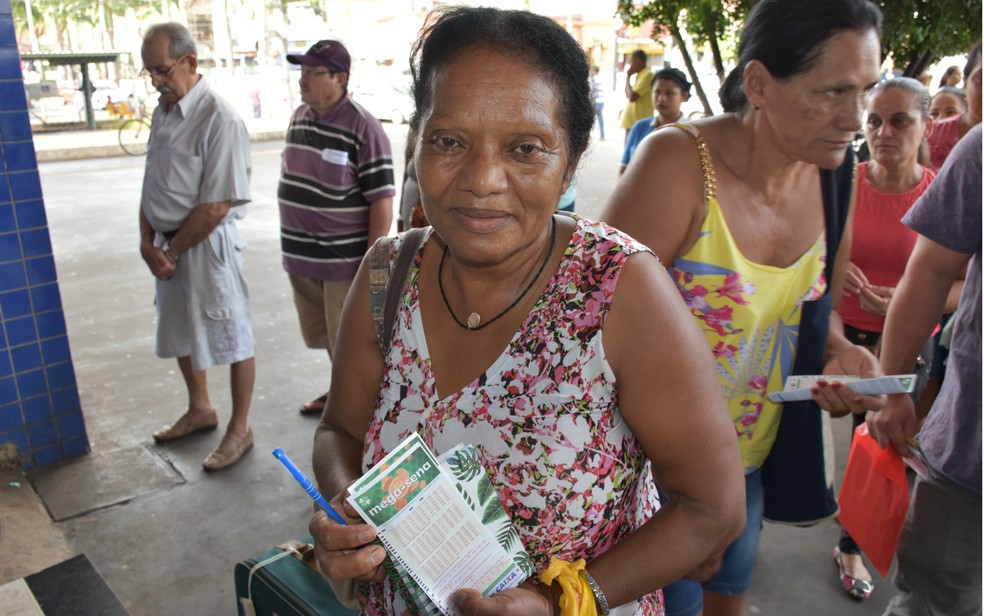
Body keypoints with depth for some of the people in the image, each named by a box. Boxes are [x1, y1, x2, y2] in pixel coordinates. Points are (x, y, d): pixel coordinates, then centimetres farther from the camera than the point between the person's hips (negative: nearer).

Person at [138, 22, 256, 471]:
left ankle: (239, 429, 20)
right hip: (167, 244, 9)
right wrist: (148, 243, 0)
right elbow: (151, 184, 13)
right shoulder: (163, 111, 9)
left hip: (207, 245, -9)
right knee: (180, 333, 21)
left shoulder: (219, 119, -18)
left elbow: (215, 206, -21)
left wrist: (170, 251, -12)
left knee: (230, 336, 5)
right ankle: (200, 410, 42)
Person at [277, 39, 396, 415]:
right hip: (301, 257, 8)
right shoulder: (299, 117, 8)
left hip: (345, 260, -7)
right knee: (321, 335, 22)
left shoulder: (363, 129, -15)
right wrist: (291, 246, 17)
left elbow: (382, 203, -17)